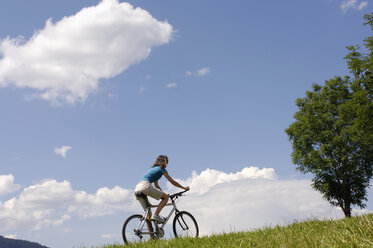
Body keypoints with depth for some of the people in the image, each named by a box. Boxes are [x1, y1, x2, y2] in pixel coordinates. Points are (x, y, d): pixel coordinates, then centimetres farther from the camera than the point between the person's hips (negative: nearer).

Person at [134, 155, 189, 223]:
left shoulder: (153, 169, 33)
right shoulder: (162, 169, 9)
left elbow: (156, 185, 38)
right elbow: (172, 182, 12)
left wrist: (163, 193, 40)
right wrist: (184, 188, 21)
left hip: (137, 189, 8)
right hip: (145, 186, -8)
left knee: (148, 214, 12)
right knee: (166, 197, 2)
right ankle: (156, 215, -11)